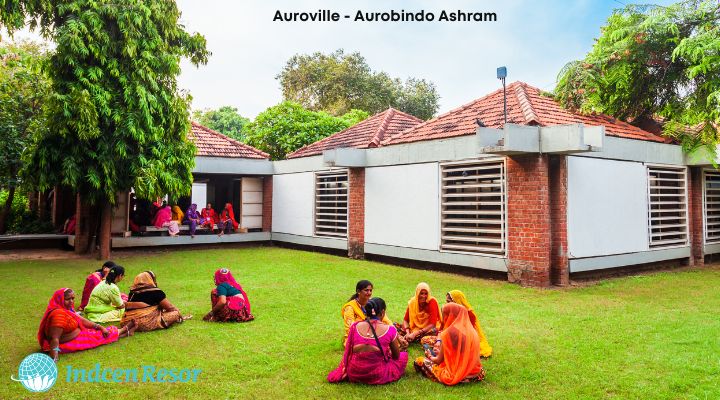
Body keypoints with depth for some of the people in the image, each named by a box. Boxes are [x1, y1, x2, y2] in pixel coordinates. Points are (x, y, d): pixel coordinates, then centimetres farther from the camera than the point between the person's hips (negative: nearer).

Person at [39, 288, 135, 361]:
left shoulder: (67, 310, 0)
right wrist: (54, 360, -38)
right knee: (98, 336, 7)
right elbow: (54, 338, -34)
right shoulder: (58, 314, -31)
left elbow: (82, 320, 7)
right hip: (67, 344, -9)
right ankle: (124, 331, 27)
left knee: (99, 332, 13)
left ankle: (125, 331, 29)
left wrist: (100, 327, 3)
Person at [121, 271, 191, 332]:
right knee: (175, 313, 1)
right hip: (146, 324, -7)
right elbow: (170, 308, 3)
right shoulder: (155, 292, -6)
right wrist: (180, 316, 22)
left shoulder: (132, 292, 10)